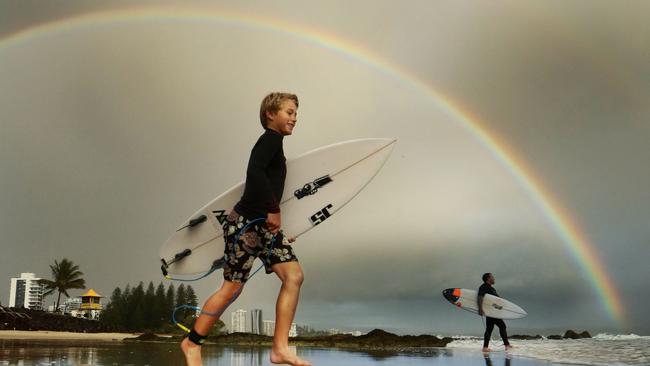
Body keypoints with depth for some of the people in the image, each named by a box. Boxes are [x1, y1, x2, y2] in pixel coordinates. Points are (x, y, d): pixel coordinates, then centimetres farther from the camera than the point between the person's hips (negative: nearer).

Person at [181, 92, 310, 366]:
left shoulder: (274, 143, 19)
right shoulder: (271, 138, -9)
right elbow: (254, 171, -28)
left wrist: (277, 229, 22)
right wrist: (273, 209, -24)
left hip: (263, 225, 9)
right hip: (246, 223, -9)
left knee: (294, 276, -2)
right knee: (232, 288, -2)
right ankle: (192, 342, 18)